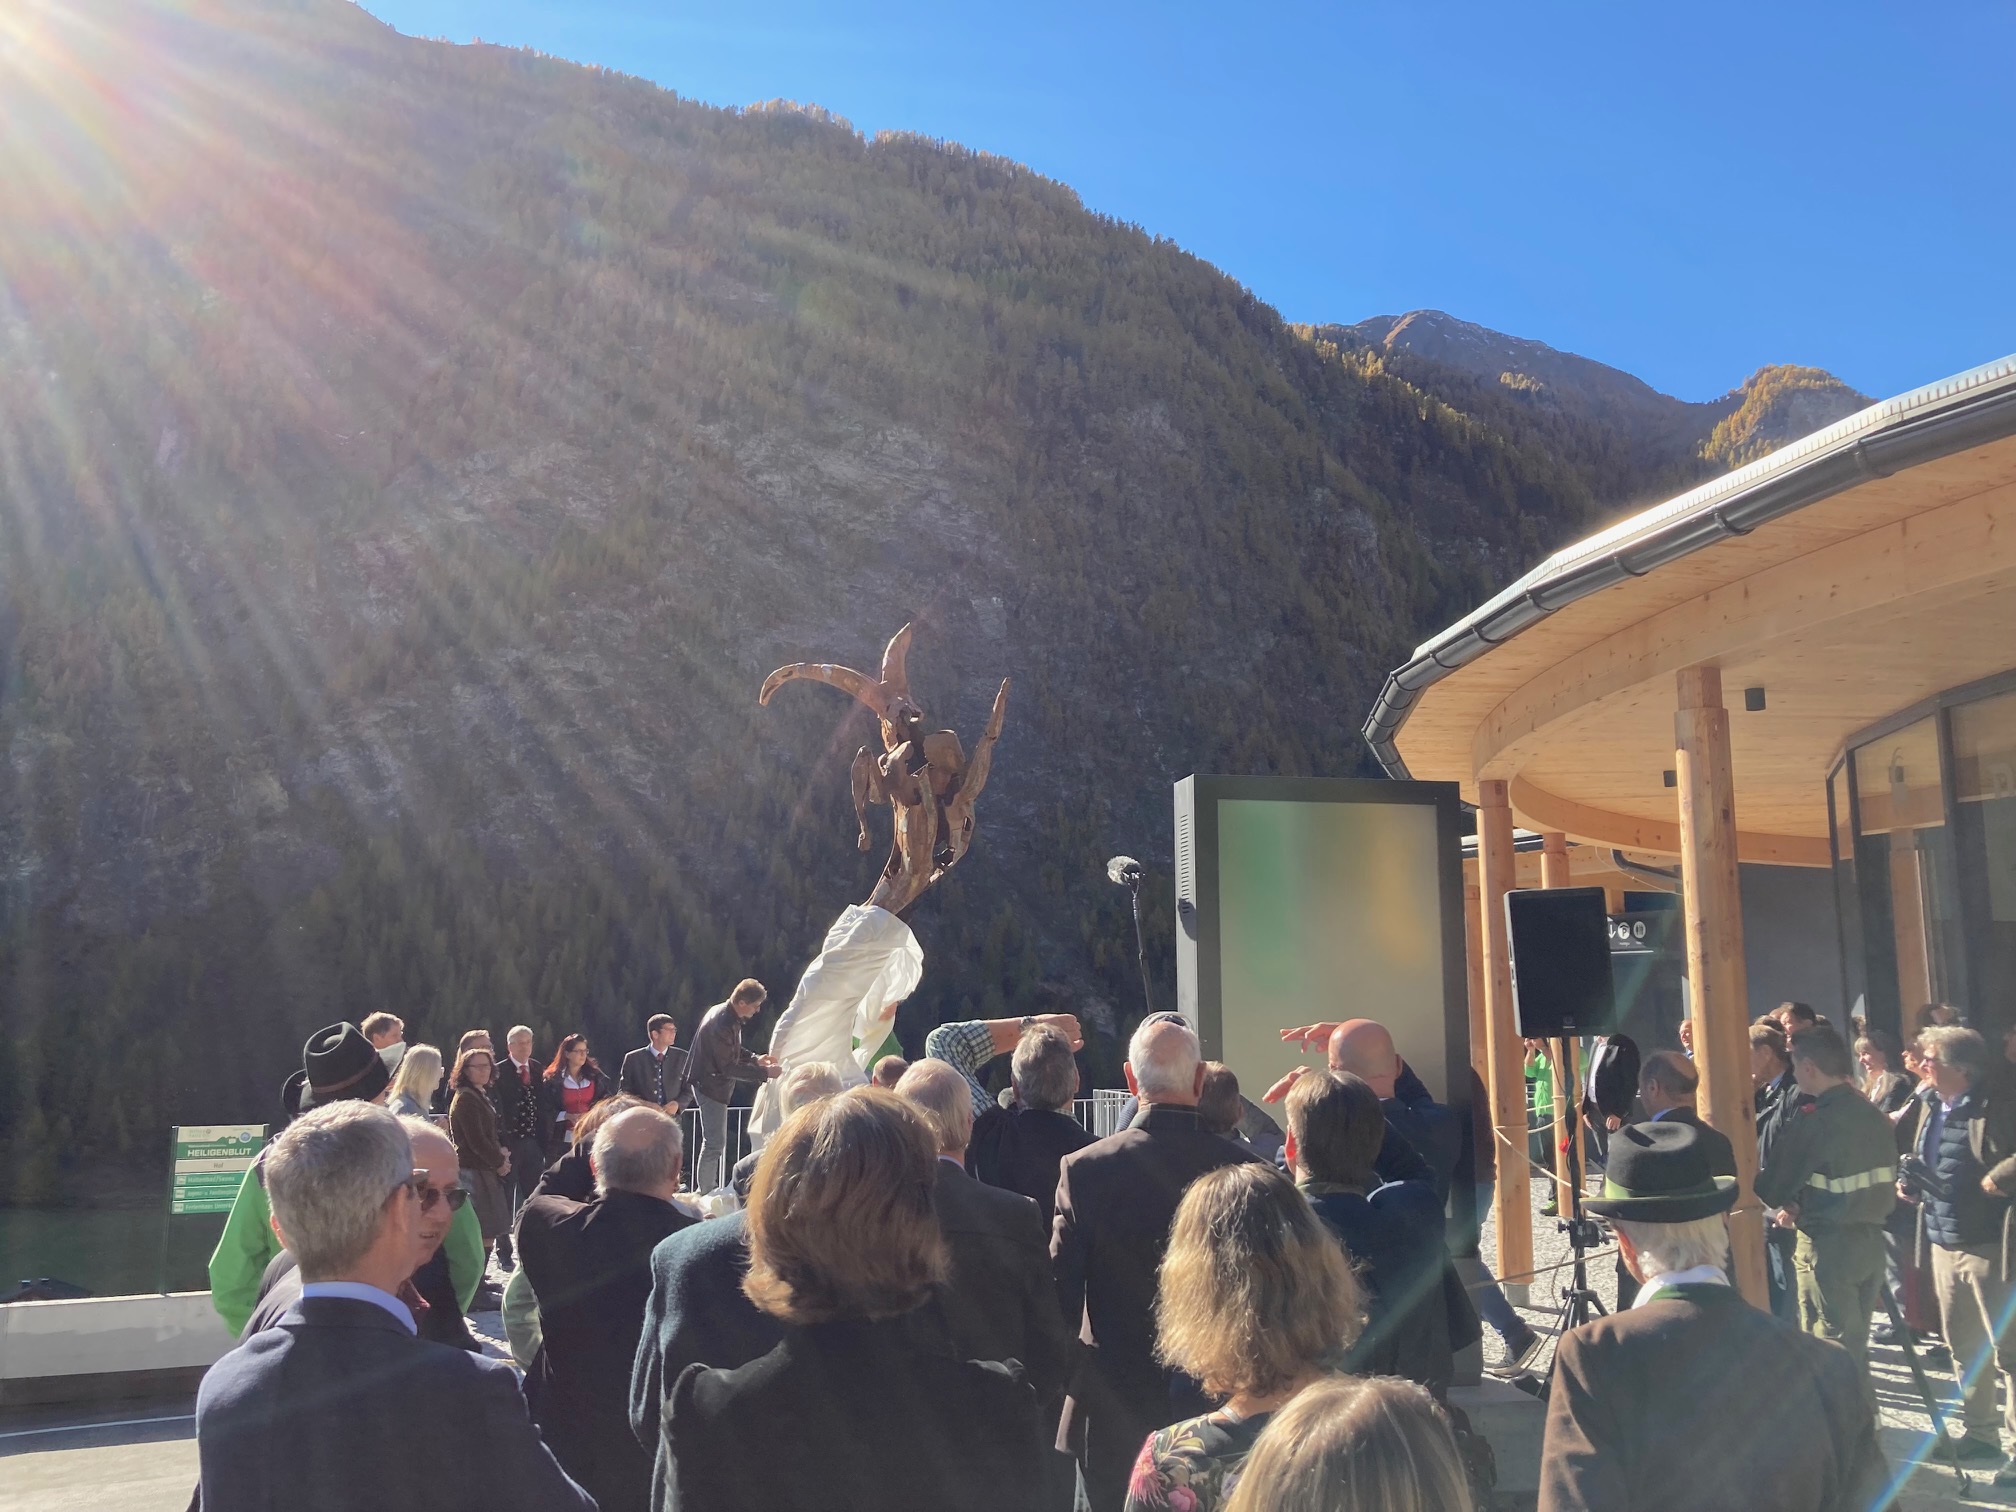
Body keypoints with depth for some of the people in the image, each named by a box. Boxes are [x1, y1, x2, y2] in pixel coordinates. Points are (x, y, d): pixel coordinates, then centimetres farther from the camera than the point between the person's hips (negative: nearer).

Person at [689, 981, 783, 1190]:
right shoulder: (722, 1024, -27)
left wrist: (755, 1058, 4)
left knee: (715, 1142, 17)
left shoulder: (724, 1013, 5)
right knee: (715, 1144, -6)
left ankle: (708, 1192, 26)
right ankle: (706, 1194, 1)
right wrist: (764, 1072, -21)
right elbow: (728, 1067, -24)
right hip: (712, 1087, -11)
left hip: (712, 1084, 11)